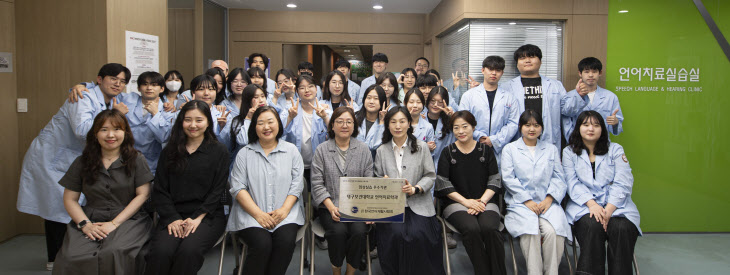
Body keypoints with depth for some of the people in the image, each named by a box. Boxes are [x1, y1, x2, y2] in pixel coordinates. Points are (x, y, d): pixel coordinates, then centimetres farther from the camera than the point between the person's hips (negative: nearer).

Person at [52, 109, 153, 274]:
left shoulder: (136, 160, 5)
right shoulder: (82, 162, 11)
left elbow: (143, 194, -2)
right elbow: (70, 199, 10)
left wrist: (115, 223, -11)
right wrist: (85, 224, -8)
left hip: (127, 219, -2)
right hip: (90, 219, 2)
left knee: (114, 253, -33)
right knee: (72, 258, -27)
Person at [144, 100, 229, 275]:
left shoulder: (219, 152, 8)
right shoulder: (169, 151, 16)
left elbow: (217, 191, 0)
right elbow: (159, 190, 8)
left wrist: (197, 218, -12)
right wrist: (172, 218, -8)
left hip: (207, 216, -2)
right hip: (173, 216, 2)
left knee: (189, 250, -32)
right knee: (161, 252, -28)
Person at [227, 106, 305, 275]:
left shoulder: (291, 150, 12)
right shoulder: (244, 154, 10)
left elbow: (296, 185, 5)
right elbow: (238, 188, 0)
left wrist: (284, 209, -11)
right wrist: (258, 214, -12)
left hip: (285, 212, 1)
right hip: (251, 213, -1)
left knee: (286, 240, -26)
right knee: (262, 243, -27)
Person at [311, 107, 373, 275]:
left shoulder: (363, 150, 9)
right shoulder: (322, 150, 4)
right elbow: (317, 184, -1)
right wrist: (332, 207, -15)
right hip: (329, 206, -1)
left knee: (359, 231, -26)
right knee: (338, 231, -28)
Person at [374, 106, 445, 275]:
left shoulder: (421, 147, 8)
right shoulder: (382, 151, 13)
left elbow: (430, 176, 4)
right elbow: (377, 178, 10)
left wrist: (415, 189, -13)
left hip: (418, 204, -1)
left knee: (418, 233, -27)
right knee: (395, 233, -27)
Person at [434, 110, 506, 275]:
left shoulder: (485, 150, 11)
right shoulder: (447, 153, 8)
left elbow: (494, 181, 7)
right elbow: (443, 184, 0)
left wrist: (482, 201, -10)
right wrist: (466, 201, -10)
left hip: (485, 201, 1)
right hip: (456, 202, -1)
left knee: (489, 228, -31)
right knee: (472, 229, -31)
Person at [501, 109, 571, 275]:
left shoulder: (551, 149, 21)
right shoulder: (510, 149, 12)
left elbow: (558, 177, 11)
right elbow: (508, 178, 1)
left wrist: (549, 199, -7)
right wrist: (527, 201, -9)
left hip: (547, 202, 2)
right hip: (520, 203, -1)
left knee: (553, 231, -28)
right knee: (530, 232, -30)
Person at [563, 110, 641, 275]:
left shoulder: (615, 150, 14)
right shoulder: (569, 152, 14)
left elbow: (622, 184, 1)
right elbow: (572, 183, 0)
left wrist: (608, 210, -15)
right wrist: (591, 204, -18)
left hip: (615, 205, 1)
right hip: (584, 206, -1)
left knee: (622, 228, -30)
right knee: (592, 226, -32)